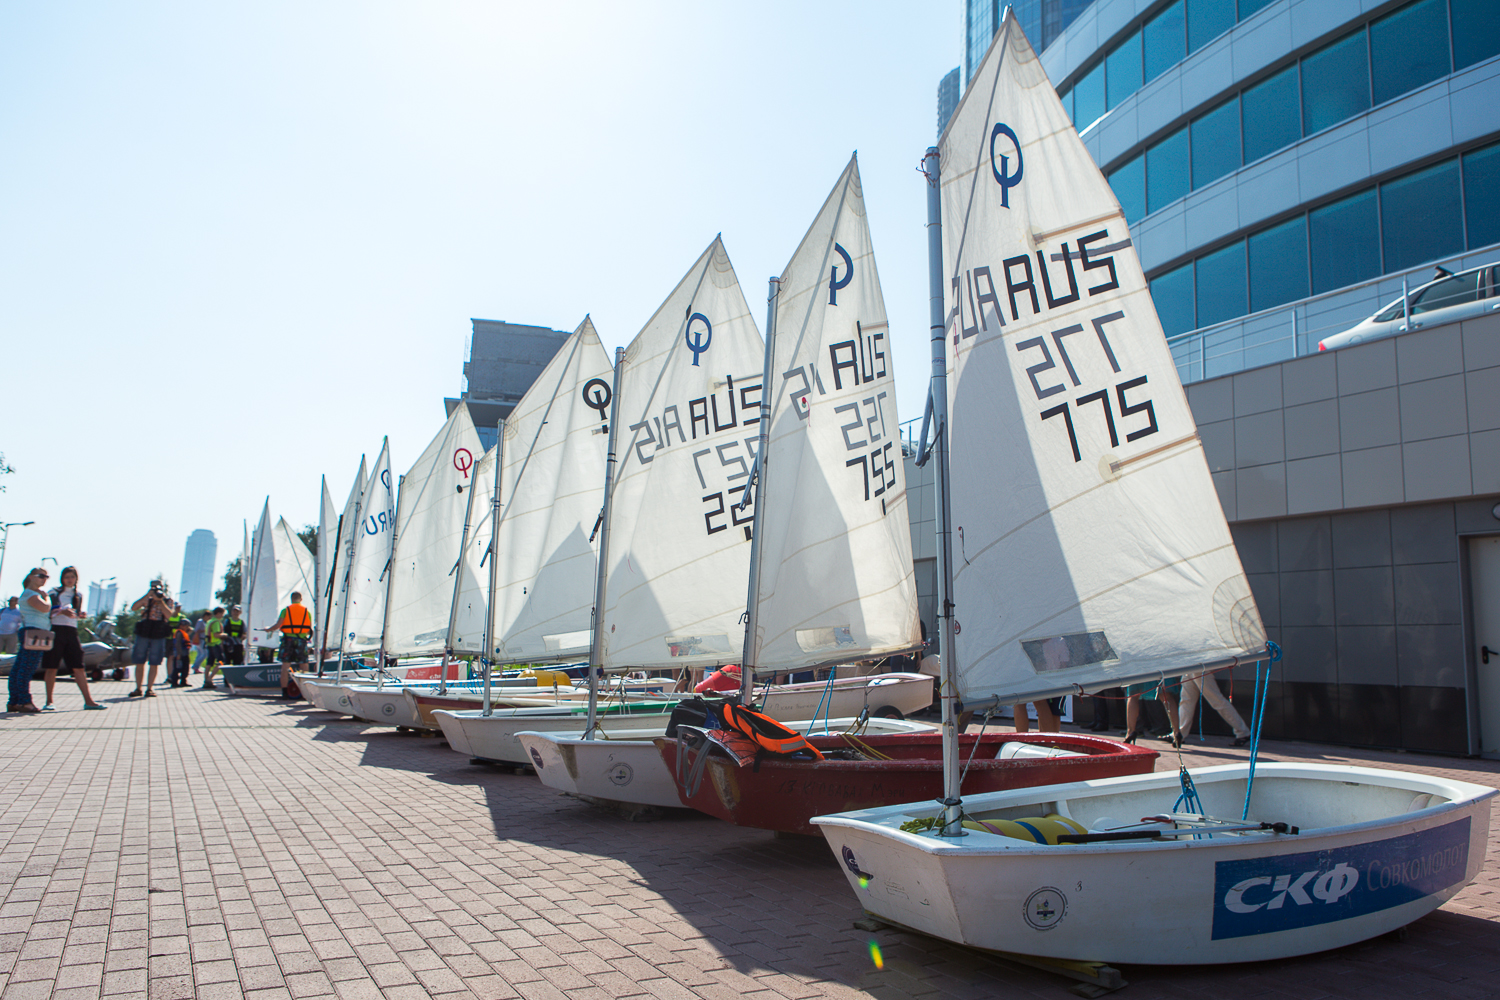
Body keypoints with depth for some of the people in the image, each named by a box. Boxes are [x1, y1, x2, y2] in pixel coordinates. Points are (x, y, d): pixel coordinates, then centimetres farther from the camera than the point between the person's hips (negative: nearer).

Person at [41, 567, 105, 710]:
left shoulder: (78, 595, 17)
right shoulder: (54, 592, 4)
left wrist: (80, 614, -2)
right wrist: (61, 611, -19)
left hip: (72, 632, 3)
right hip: (56, 630, -3)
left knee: (79, 667, -1)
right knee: (51, 667, -1)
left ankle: (88, 700, -4)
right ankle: (49, 701, 9)